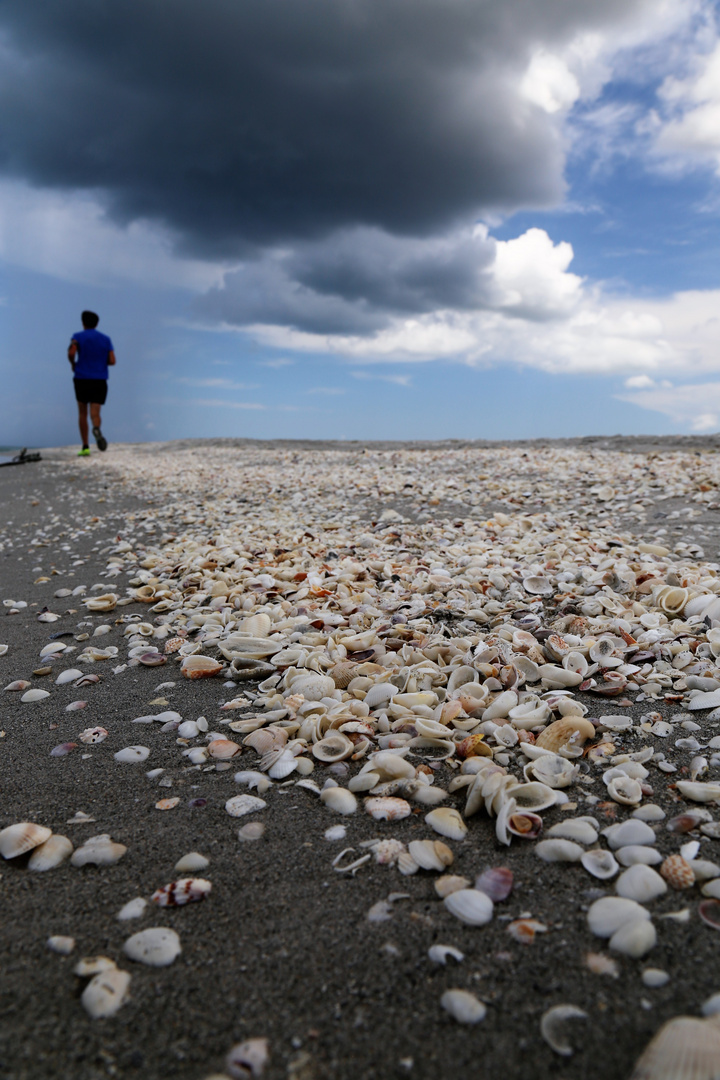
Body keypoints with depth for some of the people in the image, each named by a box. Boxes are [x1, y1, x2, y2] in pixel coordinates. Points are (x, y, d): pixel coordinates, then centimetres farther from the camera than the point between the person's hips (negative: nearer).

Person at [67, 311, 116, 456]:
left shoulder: (78, 337, 2)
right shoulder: (106, 339, 9)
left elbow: (71, 352, -16)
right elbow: (112, 361, 1)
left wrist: (73, 364, 5)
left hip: (82, 379, -1)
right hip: (100, 380, 1)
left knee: (82, 413, 14)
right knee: (95, 413, -4)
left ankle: (85, 447, 10)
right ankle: (96, 429, -42)